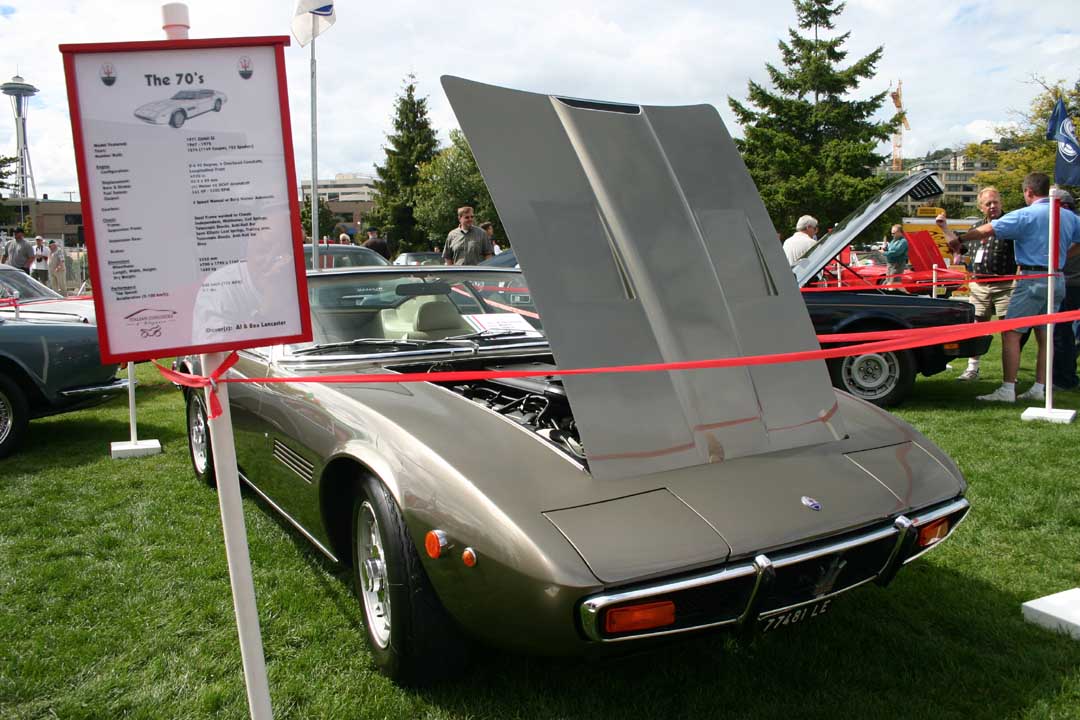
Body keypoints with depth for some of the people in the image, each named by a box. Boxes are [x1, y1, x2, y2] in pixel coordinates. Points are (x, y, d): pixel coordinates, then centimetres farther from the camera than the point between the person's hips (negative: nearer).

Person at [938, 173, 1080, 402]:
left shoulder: (1026, 215, -9)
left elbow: (986, 230, -10)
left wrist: (959, 238, 2)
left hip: (1033, 279, -7)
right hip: (1057, 280, 8)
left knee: (1011, 333, -6)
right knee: (1044, 336, 11)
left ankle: (1007, 389, -10)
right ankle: (1039, 388, 15)